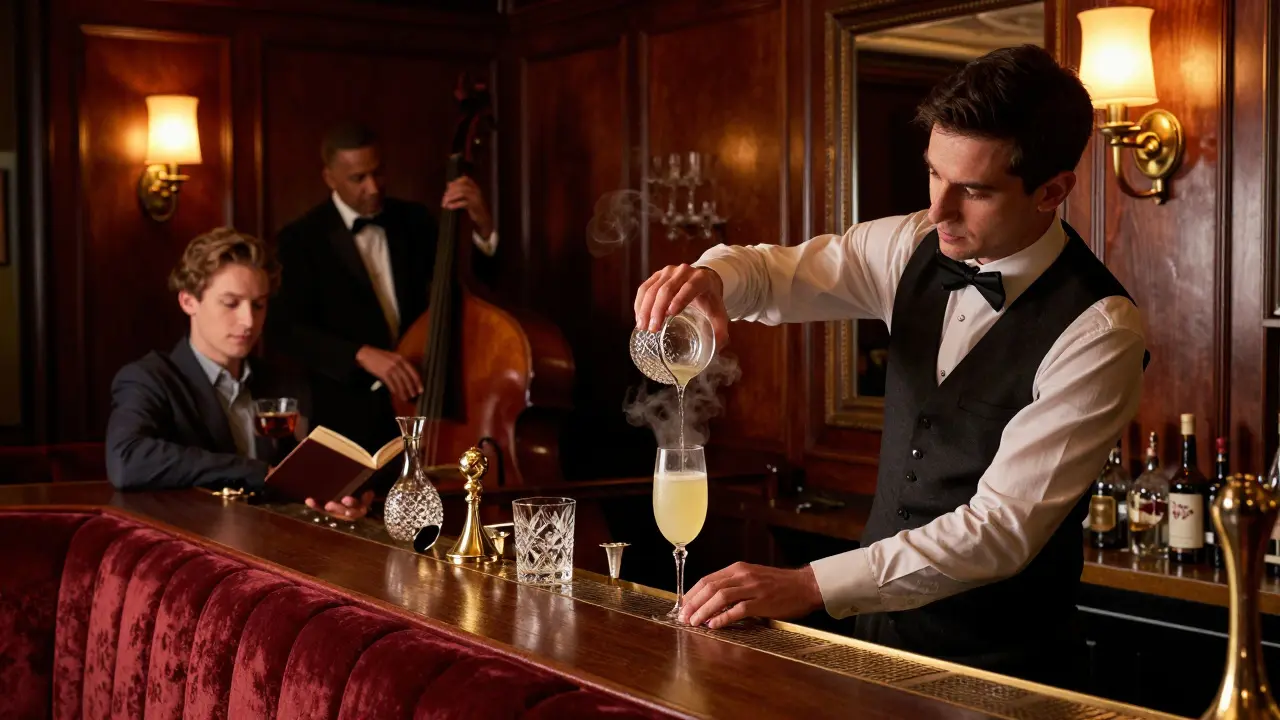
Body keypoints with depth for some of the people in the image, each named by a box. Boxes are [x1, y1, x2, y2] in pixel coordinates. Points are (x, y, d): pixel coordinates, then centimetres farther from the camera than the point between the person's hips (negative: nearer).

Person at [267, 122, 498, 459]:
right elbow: (285, 330, -13)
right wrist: (362, 354, -26)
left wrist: (481, 225, -17)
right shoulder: (302, 238, -3)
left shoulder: (413, 220, 8)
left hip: (418, 405, 3)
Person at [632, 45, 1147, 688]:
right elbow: (778, 275, 5)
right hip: (874, 625, 5)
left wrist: (808, 586, -32)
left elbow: (1002, 528, -25)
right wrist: (711, 276, -21)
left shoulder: (1100, 332, -22)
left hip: (996, 663, -5)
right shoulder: (916, 248, -3)